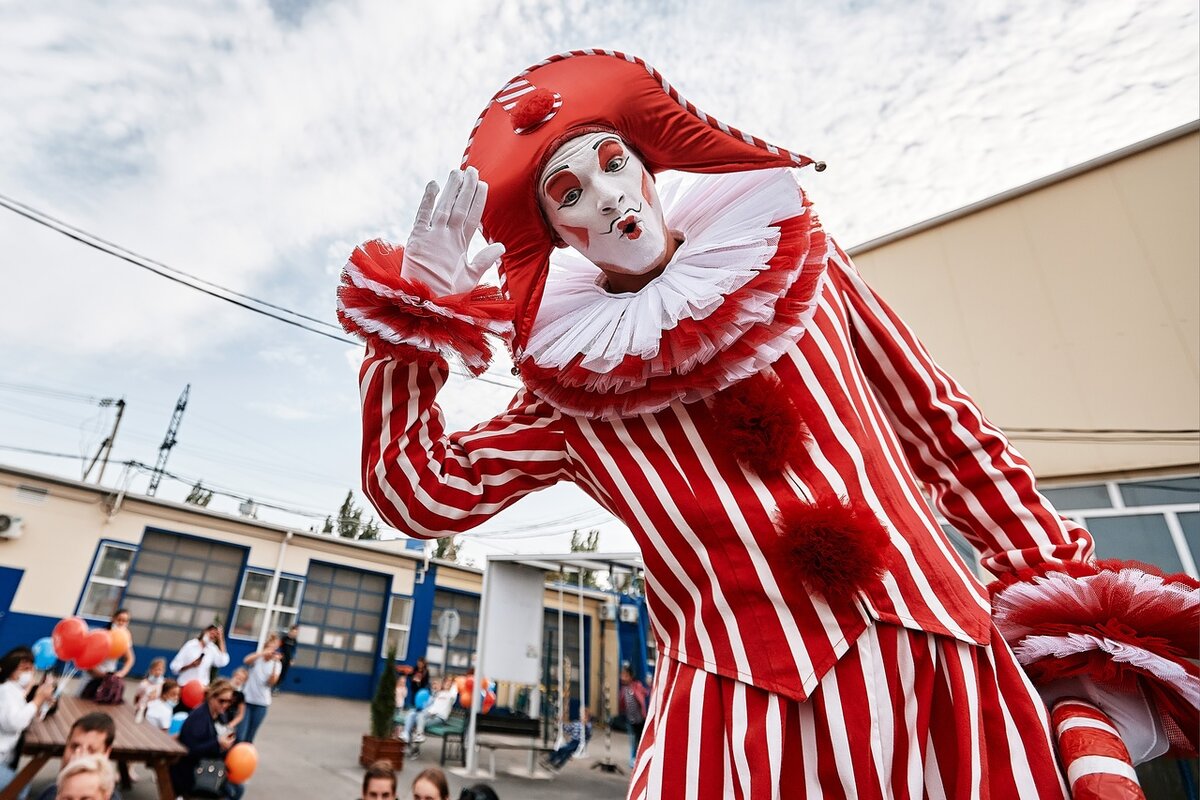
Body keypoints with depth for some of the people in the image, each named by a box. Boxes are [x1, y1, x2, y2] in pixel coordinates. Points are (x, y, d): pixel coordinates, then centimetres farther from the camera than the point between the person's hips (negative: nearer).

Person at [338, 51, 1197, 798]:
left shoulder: (795, 254, 6)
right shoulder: (570, 384, 2)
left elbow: (942, 426, 9)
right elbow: (418, 493, -2)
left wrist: (1063, 589, 8)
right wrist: (420, 301, -7)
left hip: (936, 669, 3)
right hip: (742, 711, -1)